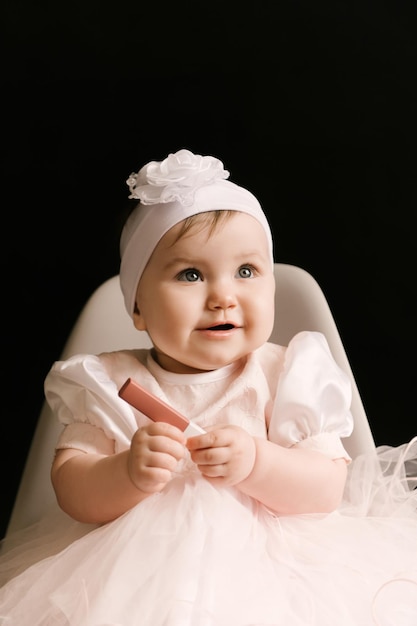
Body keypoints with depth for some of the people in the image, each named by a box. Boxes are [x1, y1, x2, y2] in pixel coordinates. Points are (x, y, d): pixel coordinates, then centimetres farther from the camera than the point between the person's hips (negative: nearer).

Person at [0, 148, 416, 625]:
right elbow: (70, 491, -5)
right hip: (135, 576, 1)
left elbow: (330, 488, -5)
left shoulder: (286, 377, -2)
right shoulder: (111, 385, -1)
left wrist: (256, 463, -23)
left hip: (260, 564, 0)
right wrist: (129, 474, -25)